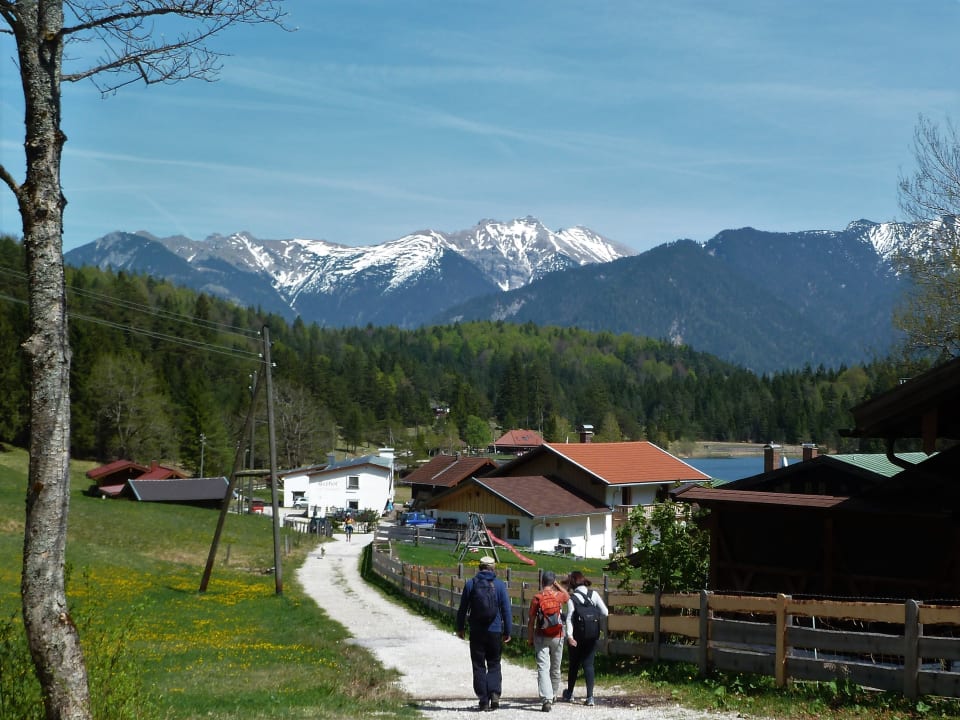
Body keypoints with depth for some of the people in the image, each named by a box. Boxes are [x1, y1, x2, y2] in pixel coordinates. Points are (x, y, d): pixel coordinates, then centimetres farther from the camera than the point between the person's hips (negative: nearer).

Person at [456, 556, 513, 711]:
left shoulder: (470, 584, 0)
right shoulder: (500, 585, -1)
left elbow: (462, 609, 4)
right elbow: (506, 610, 0)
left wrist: (460, 628, 14)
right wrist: (507, 631, 6)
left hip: (476, 632, 0)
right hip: (495, 631, 0)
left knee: (478, 666, 7)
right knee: (494, 665, 11)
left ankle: (483, 700, 3)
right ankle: (495, 693, -10)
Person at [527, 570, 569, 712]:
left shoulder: (537, 598, -8)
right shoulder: (559, 596, -3)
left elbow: (531, 621, -6)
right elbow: (567, 596, 25)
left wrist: (530, 638, 4)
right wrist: (557, 585, 16)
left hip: (541, 637, -2)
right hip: (557, 637, 2)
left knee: (543, 668, -7)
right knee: (555, 668, 18)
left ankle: (546, 699, -20)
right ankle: (553, 695, 35)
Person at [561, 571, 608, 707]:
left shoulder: (572, 598, -9)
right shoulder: (594, 594, 0)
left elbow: (569, 618, -19)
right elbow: (605, 613, -2)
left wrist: (569, 636, -26)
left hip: (577, 636, -2)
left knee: (574, 664, 14)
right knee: (588, 664, 6)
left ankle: (569, 694, 29)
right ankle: (590, 697, -4)